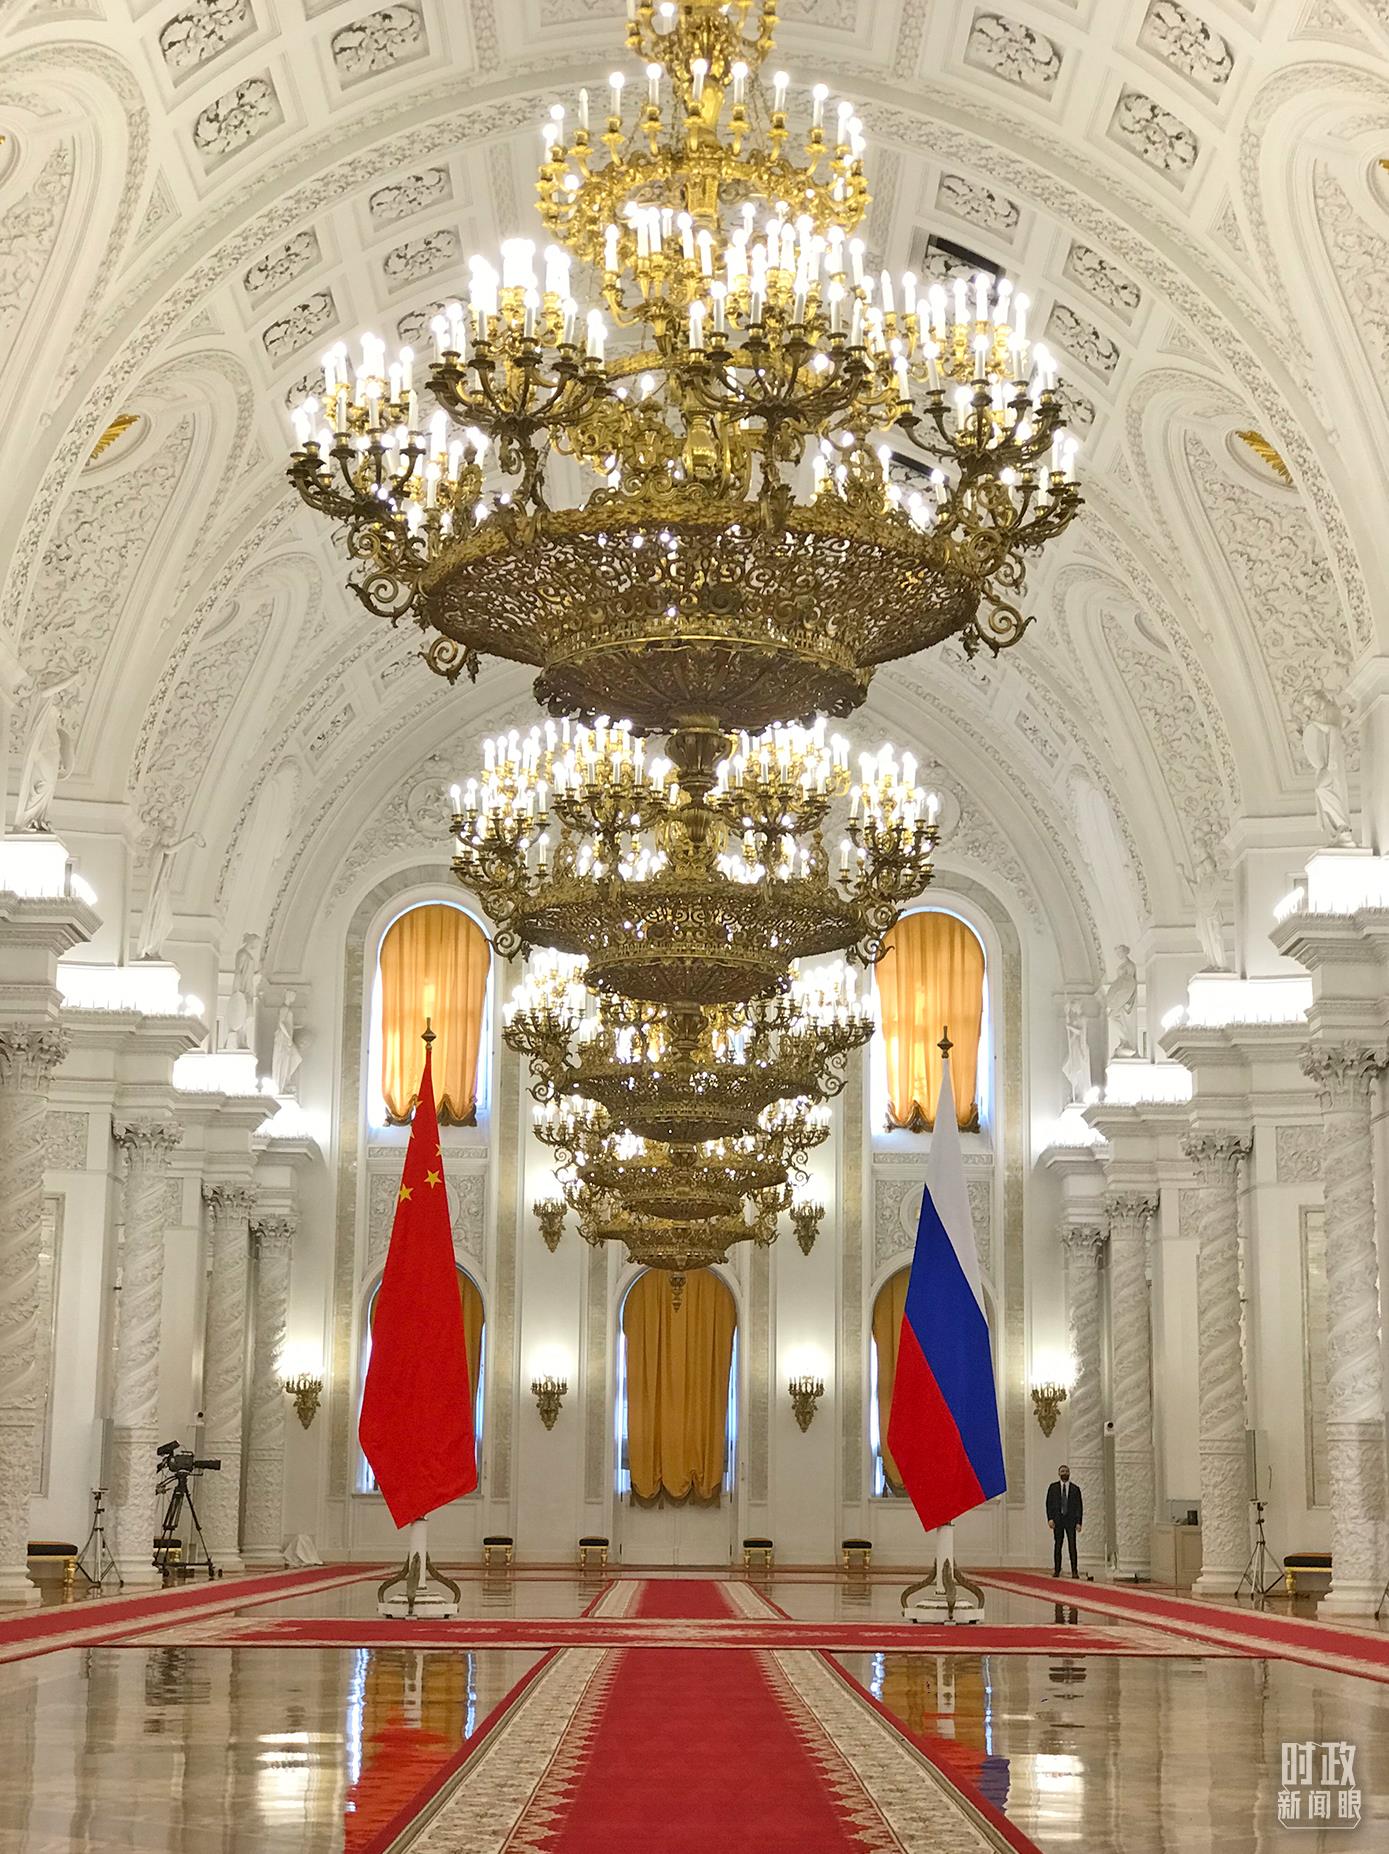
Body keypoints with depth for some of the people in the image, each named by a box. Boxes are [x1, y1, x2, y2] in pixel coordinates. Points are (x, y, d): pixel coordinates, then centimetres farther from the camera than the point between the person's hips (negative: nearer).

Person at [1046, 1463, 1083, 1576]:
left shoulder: (1075, 1489, 6)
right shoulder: (1053, 1487, 7)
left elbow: (1079, 1506, 5)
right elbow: (1049, 1503, 5)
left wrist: (1079, 1522, -3)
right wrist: (1050, 1518, -7)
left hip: (1070, 1520, -1)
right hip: (1057, 1520, 1)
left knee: (1072, 1545, -7)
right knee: (1057, 1545, 3)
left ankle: (1074, 1571, -7)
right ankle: (1056, 1570, 9)